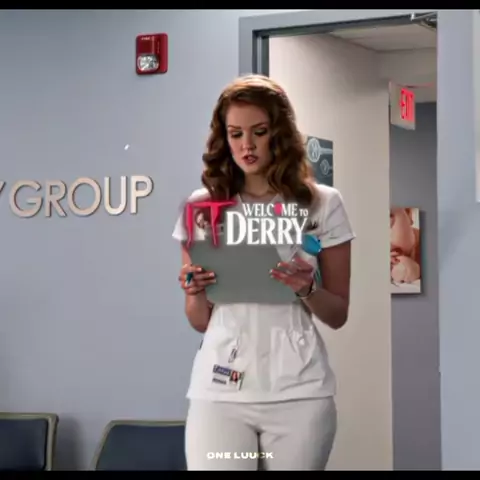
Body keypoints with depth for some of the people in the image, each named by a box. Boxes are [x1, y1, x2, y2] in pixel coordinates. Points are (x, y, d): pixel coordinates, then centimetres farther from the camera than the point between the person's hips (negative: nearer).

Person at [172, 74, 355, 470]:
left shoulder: (322, 204, 2)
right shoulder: (201, 205, 5)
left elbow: (338, 315, 7)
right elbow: (200, 322, 10)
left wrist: (308, 290, -13)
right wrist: (195, 292, -10)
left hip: (299, 391, 0)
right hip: (219, 390, 1)